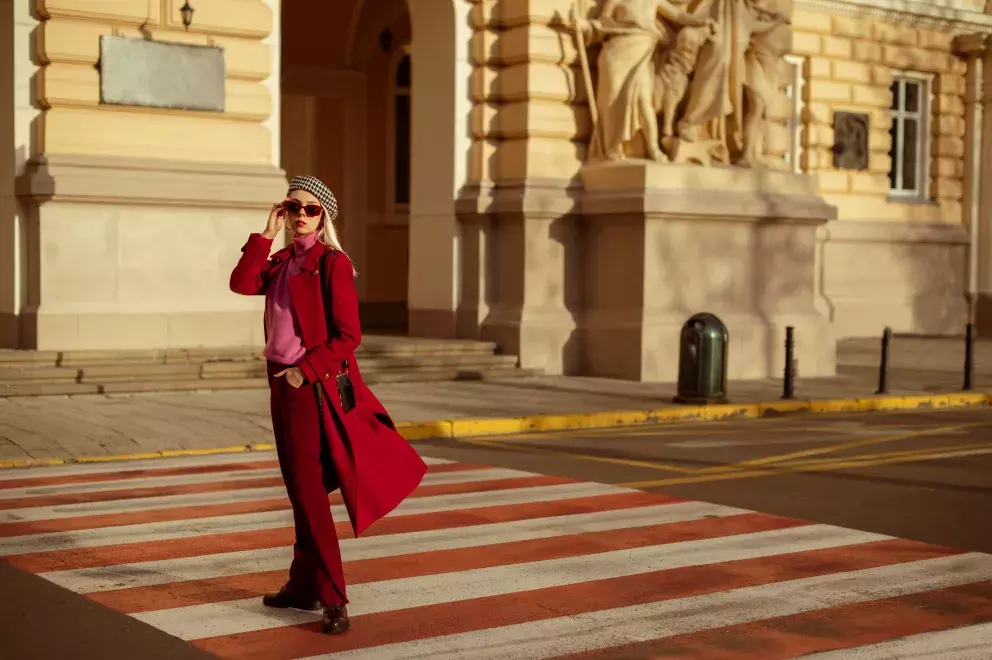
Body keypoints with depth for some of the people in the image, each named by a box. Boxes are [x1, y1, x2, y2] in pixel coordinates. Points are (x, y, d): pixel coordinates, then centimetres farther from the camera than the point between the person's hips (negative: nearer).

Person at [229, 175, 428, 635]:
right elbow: (242, 284, -4)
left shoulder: (332, 263, -9)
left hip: (313, 385, -8)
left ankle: (332, 599, -6)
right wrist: (266, 234, -4)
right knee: (298, 487, 14)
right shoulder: (281, 261, 13)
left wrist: (304, 371, -17)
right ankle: (303, 586, 23)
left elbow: (348, 335, -14)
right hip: (282, 382, 8)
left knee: (307, 489, -10)